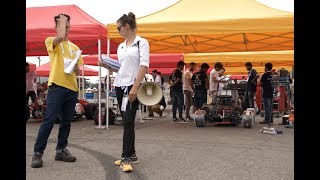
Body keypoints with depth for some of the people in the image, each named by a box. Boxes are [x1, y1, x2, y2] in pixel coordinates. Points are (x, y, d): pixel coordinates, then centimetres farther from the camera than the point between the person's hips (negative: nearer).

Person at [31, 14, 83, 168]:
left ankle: (61, 150, 18)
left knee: (66, 121, 8)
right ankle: (38, 153, -3)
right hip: (57, 86, -5)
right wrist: (62, 20, -5)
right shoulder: (50, 41, 3)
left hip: (72, 88, 6)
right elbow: (61, 37, -22)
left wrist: (76, 67, -4)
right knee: (49, 120, -10)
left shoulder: (75, 47, 18)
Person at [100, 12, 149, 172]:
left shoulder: (142, 42, -4)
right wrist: (107, 65, 4)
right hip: (120, 85, 7)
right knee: (127, 121, 9)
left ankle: (126, 158, -9)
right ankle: (131, 154, 18)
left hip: (132, 85, -7)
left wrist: (135, 87, -22)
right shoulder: (121, 46, 16)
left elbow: (144, 66, -14)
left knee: (128, 121, -12)